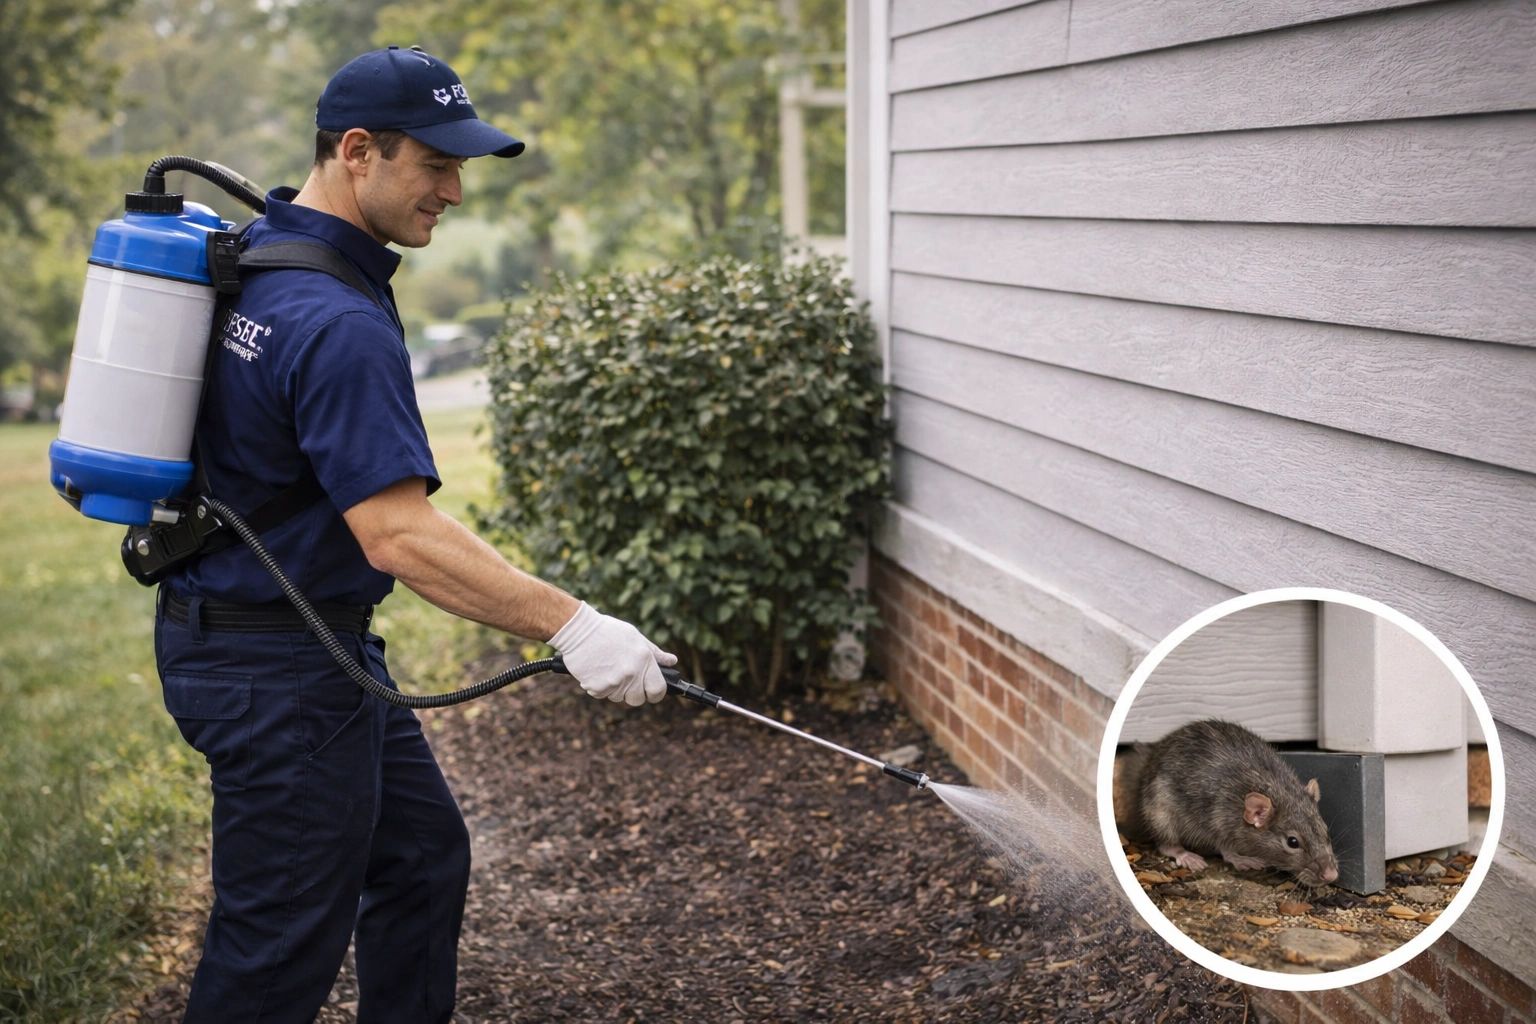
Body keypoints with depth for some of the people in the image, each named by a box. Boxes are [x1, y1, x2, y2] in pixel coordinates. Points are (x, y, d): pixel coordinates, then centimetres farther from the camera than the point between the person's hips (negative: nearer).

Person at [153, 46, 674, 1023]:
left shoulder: (257, 252, 6)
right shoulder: (338, 322, -26)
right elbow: (400, 534, -32)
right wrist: (571, 625, -33)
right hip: (279, 673, -10)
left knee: (422, 855, 20)